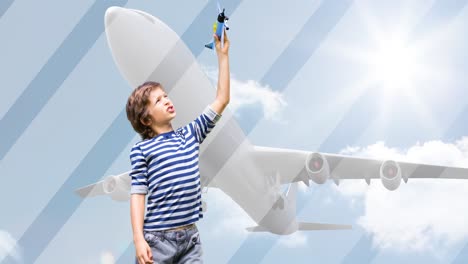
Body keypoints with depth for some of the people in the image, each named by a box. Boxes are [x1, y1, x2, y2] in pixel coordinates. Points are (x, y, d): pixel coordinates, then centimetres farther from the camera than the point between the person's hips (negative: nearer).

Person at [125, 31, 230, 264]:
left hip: (190, 237, 5)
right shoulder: (141, 150, -2)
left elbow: (221, 100, 12)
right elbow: (138, 194, -6)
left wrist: (222, 55, 10)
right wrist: (139, 239, -15)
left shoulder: (190, 135, 11)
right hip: (157, 239, -5)